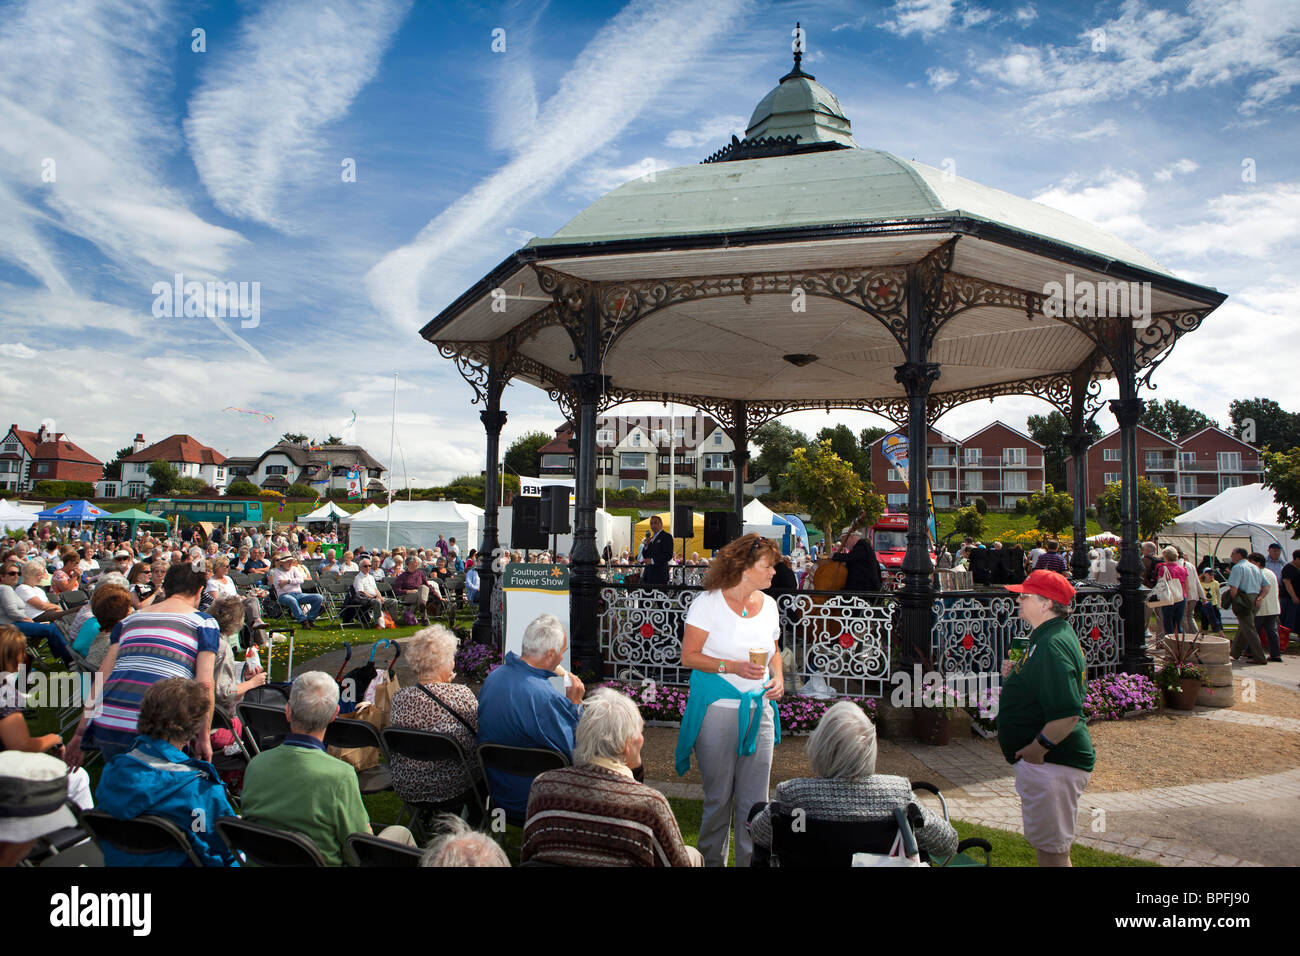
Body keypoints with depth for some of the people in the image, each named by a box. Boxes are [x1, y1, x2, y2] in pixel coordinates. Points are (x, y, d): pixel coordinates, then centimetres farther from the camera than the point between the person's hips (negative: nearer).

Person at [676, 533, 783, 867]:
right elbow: (689, 656, -9)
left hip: (759, 711, 4)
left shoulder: (768, 605, 9)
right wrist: (732, 667, -18)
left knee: (754, 801, 5)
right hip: (717, 711, -4)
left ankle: (751, 861, 20)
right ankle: (712, 860, 26)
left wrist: (778, 677, 2)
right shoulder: (708, 602, -8)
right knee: (718, 798, 7)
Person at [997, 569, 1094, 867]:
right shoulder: (1048, 635, 11)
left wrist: (1036, 748, -21)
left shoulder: (1052, 645, -24)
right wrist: (1015, 676, 8)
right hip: (1047, 762, 11)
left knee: (1051, 849, 0)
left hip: (1051, 764, -11)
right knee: (1044, 843, 22)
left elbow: (1068, 714, -30)